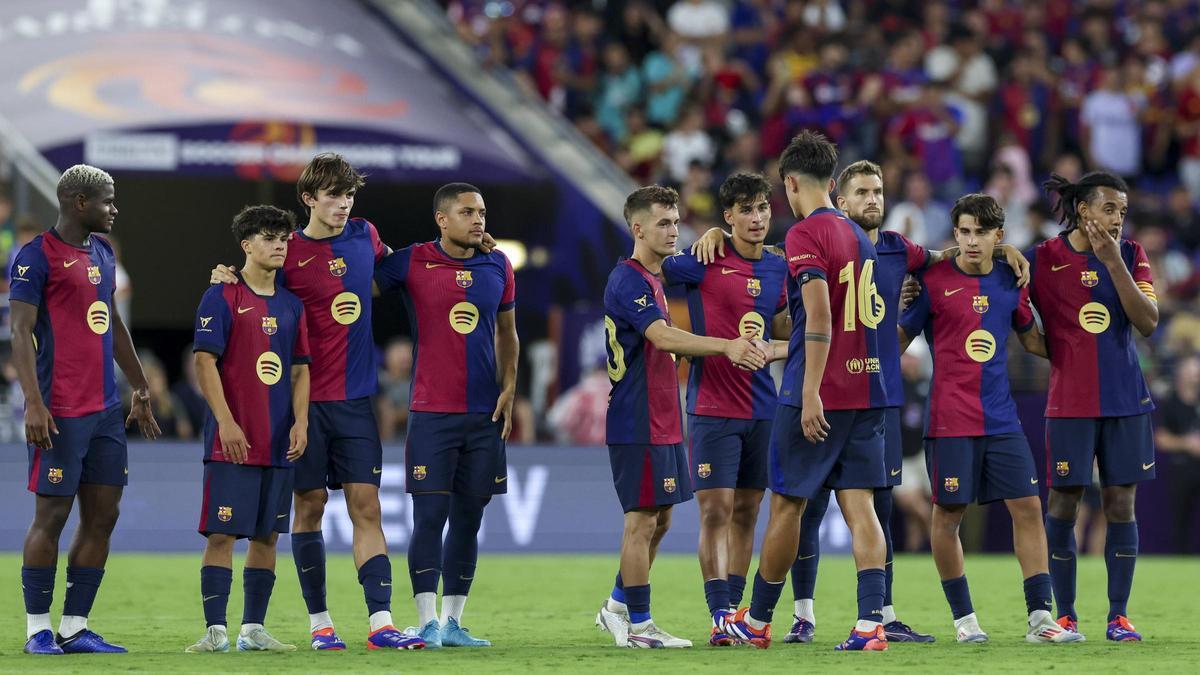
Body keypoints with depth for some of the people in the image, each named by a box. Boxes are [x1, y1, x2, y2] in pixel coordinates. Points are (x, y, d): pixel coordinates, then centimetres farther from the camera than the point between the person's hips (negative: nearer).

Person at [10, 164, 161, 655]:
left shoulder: (101, 252, 16)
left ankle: (75, 628, 12)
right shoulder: (37, 256, -9)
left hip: (106, 409, 8)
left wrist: (140, 389, 26)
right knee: (52, 514, -4)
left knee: (102, 516, 6)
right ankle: (37, 629, 4)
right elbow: (21, 332, -13)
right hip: (61, 411, -8)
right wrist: (34, 403, -20)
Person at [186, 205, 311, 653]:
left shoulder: (291, 305, 14)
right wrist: (226, 422, -16)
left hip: (280, 443, 6)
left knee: (267, 534, 7)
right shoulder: (222, 297, -4)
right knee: (222, 533, -7)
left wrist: (301, 422, 2)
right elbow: (205, 361, -9)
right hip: (233, 442, -6)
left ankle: (253, 629, 12)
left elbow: (300, 368, 16)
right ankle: (216, 631, -5)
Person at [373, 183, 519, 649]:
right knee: (430, 515, -9)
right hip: (432, 413, -4)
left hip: (485, 415, 4)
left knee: (468, 518, 7)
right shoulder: (411, 263, -4)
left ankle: (453, 622, 13)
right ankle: (427, 623, -6)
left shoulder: (498, 266, 8)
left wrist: (508, 389, 7)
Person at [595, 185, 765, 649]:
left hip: (661, 422, 10)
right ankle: (637, 625, -1)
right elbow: (664, 337, -30)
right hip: (638, 423, -10)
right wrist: (726, 346, -40)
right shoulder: (628, 281, -16)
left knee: (658, 519, 14)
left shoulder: (654, 278, 17)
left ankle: (617, 608, 25)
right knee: (643, 519, -6)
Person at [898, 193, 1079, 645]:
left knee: (1028, 508, -2)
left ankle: (1039, 617, 1)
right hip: (950, 419, -4)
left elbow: (1032, 341, 21)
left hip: (1002, 419, 4)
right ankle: (964, 619, 12)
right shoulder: (934, 282, -5)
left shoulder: (1011, 282, 7)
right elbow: (899, 340, 1)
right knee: (948, 515, 0)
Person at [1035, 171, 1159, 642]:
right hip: (1069, 404, -2)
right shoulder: (1043, 259, -3)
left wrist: (1113, 262, -15)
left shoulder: (1130, 255, 3)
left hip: (1126, 400, 2)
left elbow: (1148, 322, -9)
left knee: (1120, 505, 2)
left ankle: (1118, 616, 8)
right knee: (1062, 504, -1)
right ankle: (1064, 615, 9)